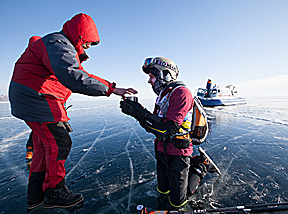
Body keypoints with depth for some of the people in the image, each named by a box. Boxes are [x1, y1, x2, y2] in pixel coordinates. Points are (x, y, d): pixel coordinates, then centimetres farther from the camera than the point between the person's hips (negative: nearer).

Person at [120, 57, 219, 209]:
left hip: (177, 152, -8)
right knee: (163, 189, 23)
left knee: (177, 201, 7)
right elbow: (155, 125, 6)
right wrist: (138, 112, -8)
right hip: (162, 150, 8)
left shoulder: (180, 93, -21)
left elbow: (168, 129, -29)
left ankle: (201, 165, 21)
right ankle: (193, 162, 34)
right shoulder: (163, 95, 8)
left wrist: (140, 113, -27)